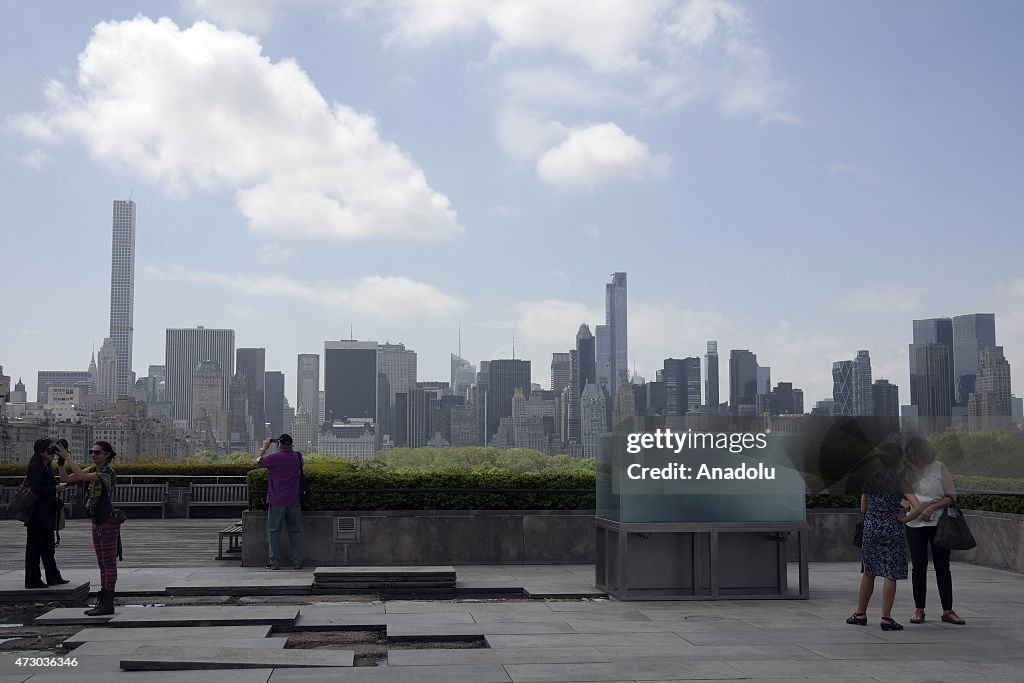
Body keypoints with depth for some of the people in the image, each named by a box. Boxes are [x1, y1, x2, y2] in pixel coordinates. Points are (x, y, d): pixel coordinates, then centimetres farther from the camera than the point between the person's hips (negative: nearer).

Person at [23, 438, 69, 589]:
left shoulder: (46, 468, 16)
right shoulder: (36, 468, -14)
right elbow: (36, 489, -24)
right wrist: (55, 489, -16)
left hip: (46, 514, 10)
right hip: (37, 514, -10)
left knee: (48, 547, 15)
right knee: (35, 547, -3)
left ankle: (54, 578, 23)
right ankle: (33, 580, 2)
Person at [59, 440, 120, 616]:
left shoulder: (108, 472, -15)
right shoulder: (93, 470, 11)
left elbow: (82, 476, -27)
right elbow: (66, 478, 9)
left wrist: (68, 457, -21)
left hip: (108, 522, -9)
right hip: (97, 522, 9)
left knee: (109, 563, -4)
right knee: (102, 564, 11)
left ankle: (108, 604, -1)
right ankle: (102, 603, 16)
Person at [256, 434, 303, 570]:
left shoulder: (274, 457, -11)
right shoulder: (298, 457, 2)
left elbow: (257, 462, 5)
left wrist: (264, 448, 17)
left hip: (277, 502, -3)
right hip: (294, 502, 4)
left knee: (274, 530, 4)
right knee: (295, 530, 8)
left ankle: (274, 561, 3)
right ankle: (297, 561, 7)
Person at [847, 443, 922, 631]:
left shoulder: (870, 477, 2)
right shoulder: (900, 481, -8)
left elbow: (863, 508, 8)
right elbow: (917, 508, -18)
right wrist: (903, 518, -4)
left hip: (870, 529, 4)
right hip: (892, 530, -4)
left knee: (868, 572, 16)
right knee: (890, 575, 1)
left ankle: (861, 614, 22)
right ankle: (886, 618, 1)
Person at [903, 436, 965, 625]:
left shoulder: (939, 468, 0)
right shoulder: (907, 471, 3)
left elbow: (951, 496, -2)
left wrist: (932, 508, -15)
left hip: (938, 523, -1)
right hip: (915, 524, 1)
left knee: (942, 567, 2)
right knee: (918, 567, 5)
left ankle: (948, 611, 8)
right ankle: (919, 610, 11)